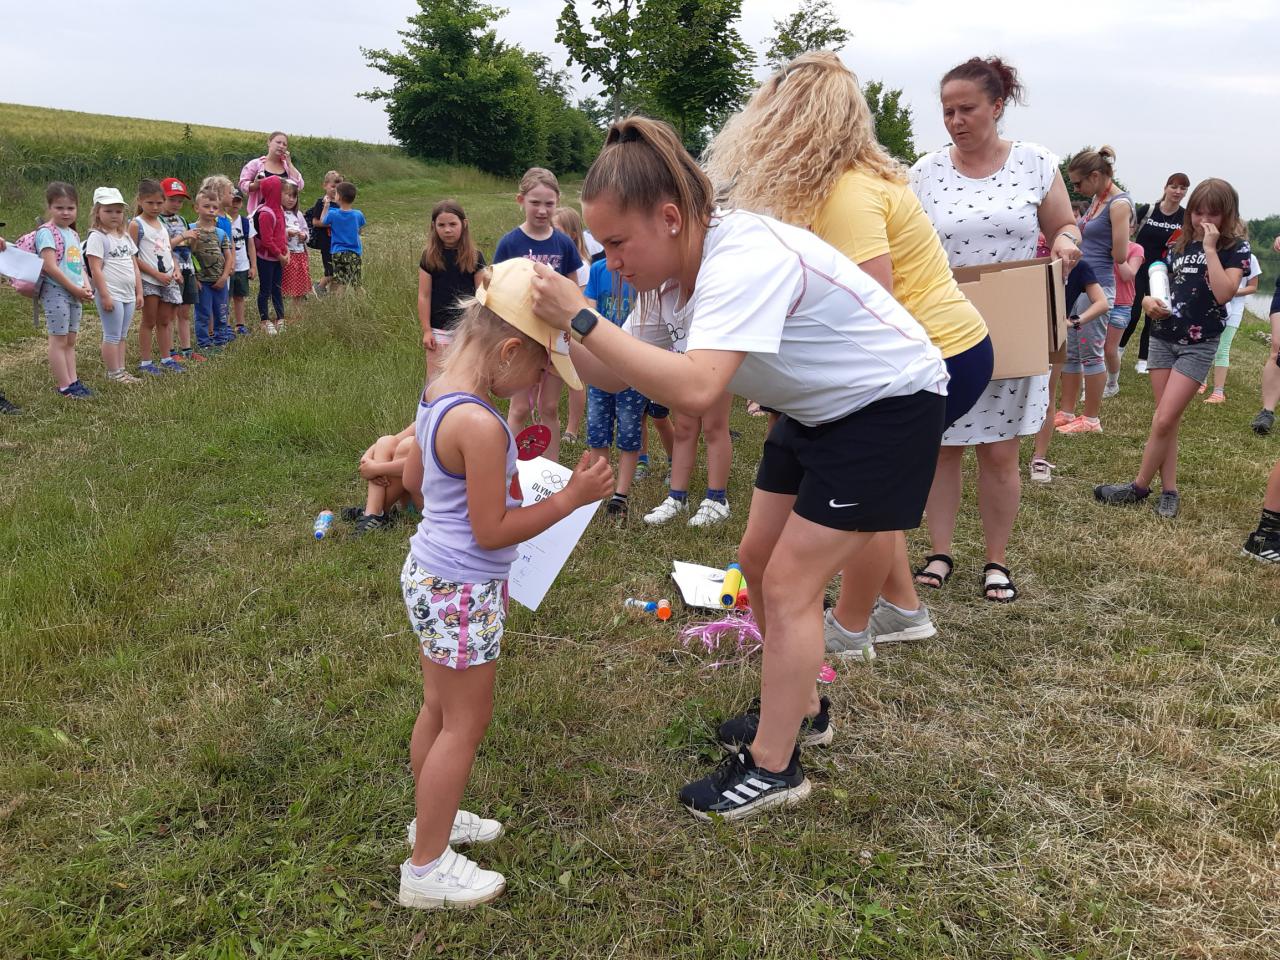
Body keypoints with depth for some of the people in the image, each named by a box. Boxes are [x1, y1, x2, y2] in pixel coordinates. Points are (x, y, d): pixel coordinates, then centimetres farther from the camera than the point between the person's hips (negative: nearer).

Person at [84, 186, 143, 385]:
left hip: (128, 295, 8)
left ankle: (121, 370, 20)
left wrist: (139, 292, 13)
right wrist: (105, 295, -18)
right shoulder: (97, 237, -9)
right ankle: (113, 373, 4)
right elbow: (96, 270, -14)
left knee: (122, 335, 13)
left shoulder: (125, 237, 14)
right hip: (111, 295, -8)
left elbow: (135, 266, 17)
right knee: (113, 335, -2)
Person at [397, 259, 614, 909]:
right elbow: (491, 531, -23)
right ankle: (428, 868, 20)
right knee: (465, 723, 6)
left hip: (429, 573, 9)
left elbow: (413, 479, 15)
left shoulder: (437, 396, 2)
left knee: (438, 709, 24)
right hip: (463, 591, -9)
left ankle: (431, 820, 43)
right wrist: (570, 497, -18)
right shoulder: (481, 425, -28)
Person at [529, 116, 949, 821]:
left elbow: (694, 389, -48)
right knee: (758, 560, 13)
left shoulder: (743, 259, -34)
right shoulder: (671, 275, -5)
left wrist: (580, 316, -43)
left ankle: (773, 768, 7)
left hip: (891, 402, -9)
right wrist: (553, 331, -18)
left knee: (790, 584, -7)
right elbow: (615, 375, -1)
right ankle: (793, 704, 34)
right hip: (815, 408, 9)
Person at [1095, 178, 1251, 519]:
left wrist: (1210, 247, -18)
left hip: (1198, 344, -5)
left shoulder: (1235, 248, -5)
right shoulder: (1182, 243, 10)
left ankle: (1140, 486, 5)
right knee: (1167, 420, 5)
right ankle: (1169, 490, 13)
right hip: (1163, 337, 5)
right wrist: (1149, 301, -2)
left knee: (1164, 420, -9)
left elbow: (1223, 293, -20)